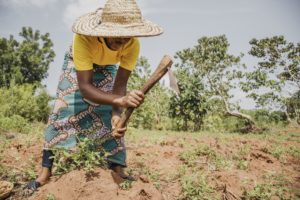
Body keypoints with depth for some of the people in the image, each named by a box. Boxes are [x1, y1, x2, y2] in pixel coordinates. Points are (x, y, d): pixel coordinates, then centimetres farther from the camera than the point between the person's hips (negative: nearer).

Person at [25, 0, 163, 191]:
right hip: (77, 62, -2)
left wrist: (117, 113, -48)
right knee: (65, 110, -13)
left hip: (107, 67, 2)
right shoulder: (84, 38, -45)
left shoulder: (133, 44, -36)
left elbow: (120, 84, -30)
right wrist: (120, 100, -63)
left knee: (109, 115, -10)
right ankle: (46, 172, -7)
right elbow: (84, 87, -48)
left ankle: (118, 170, -3)